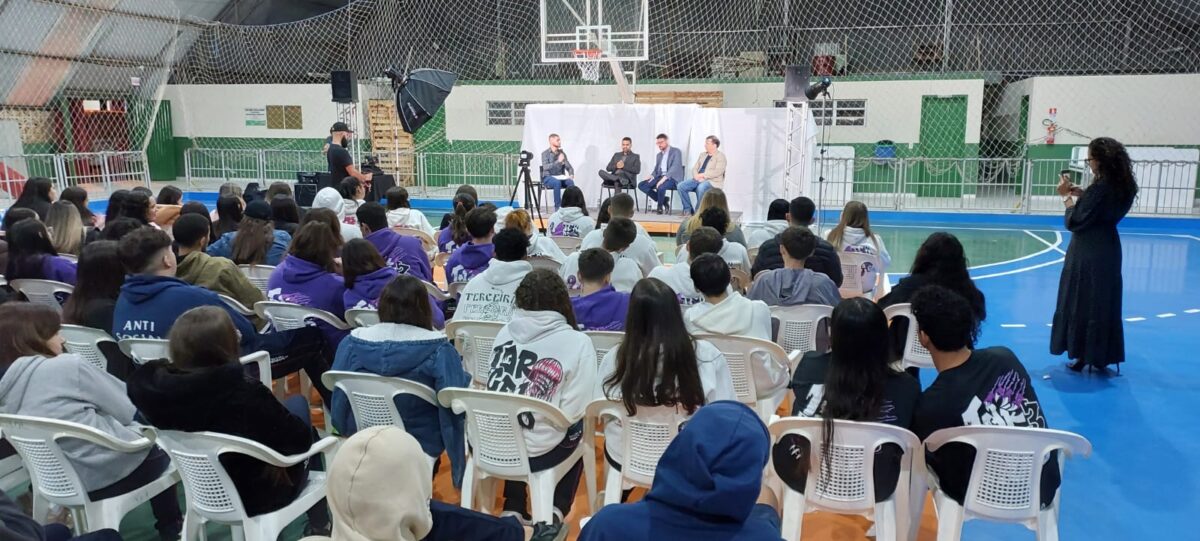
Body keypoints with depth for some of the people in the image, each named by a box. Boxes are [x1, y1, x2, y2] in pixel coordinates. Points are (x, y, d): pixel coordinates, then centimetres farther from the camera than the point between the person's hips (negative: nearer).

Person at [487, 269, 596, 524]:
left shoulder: (505, 333, 1)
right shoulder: (578, 343, -12)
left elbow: (493, 388, 11)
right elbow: (572, 411, -12)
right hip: (537, 452, -3)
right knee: (577, 429, 26)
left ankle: (512, 510, 27)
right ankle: (556, 511, 23)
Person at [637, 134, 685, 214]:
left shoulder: (676, 151, -2)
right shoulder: (658, 155, 22)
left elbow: (675, 167, -16)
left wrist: (664, 178, -30)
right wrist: (651, 176, -6)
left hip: (672, 178, -7)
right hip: (660, 177, 7)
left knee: (661, 187, -39)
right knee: (641, 185, -13)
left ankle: (660, 206, -8)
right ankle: (664, 200, -5)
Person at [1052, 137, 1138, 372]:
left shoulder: (1100, 188, -22)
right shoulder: (1123, 187, 3)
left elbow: (1075, 221, -17)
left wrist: (1067, 196, -6)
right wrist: (1080, 194, 9)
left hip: (1088, 254, -8)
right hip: (1108, 250, 8)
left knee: (1083, 303, 3)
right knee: (1104, 303, 14)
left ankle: (1085, 354, 9)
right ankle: (1102, 354, 22)